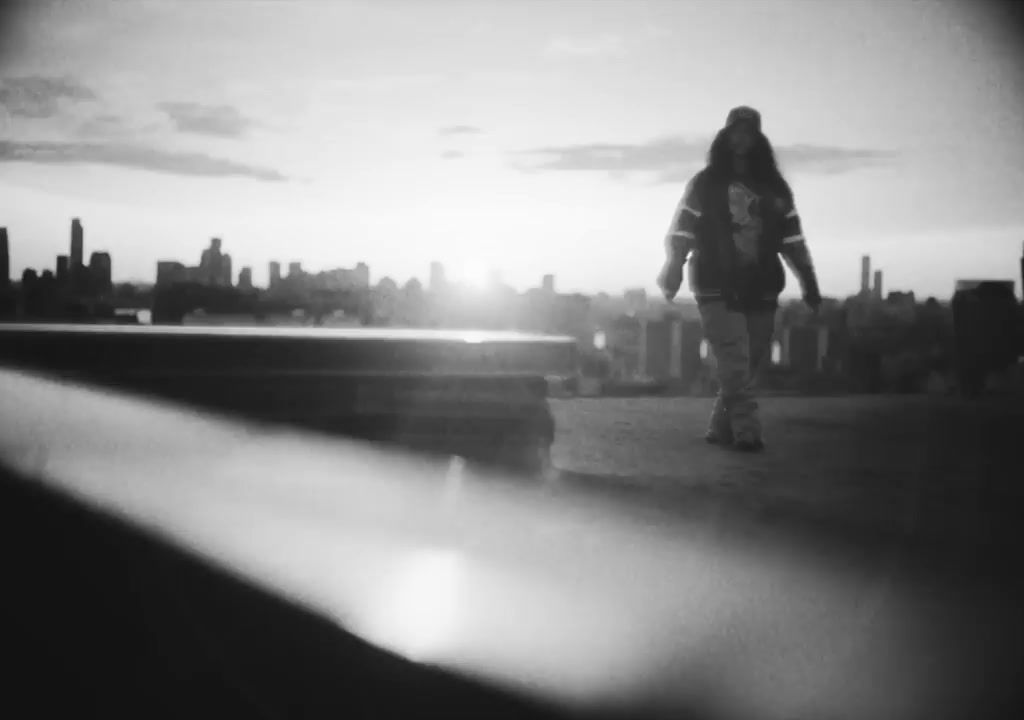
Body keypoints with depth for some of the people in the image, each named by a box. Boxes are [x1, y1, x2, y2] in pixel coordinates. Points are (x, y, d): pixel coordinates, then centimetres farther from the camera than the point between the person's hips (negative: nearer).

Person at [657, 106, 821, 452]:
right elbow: (680, 233, -1)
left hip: (760, 292, 4)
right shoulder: (704, 185, 3)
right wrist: (673, 269, -16)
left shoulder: (775, 189, 13)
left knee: (747, 366, 4)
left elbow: (792, 239, 14)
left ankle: (721, 428, 15)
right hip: (718, 290, -4)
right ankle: (747, 432, -13)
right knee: (735, 365, -12)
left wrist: (809, 283, 9)